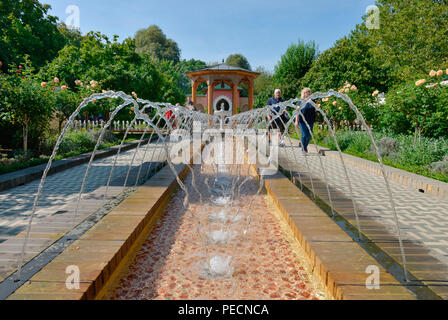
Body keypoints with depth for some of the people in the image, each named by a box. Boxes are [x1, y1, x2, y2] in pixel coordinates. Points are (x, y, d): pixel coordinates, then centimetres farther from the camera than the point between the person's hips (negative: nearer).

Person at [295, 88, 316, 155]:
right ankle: (304, 149, 6)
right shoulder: (301, 102, -1)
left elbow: (314, 110, 23)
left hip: (310, 121, 4)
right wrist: (296, 121, -9)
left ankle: (305, 146, 28)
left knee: (309, 135, 7)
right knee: (304, 135, -6)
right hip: (303, 121, -4)